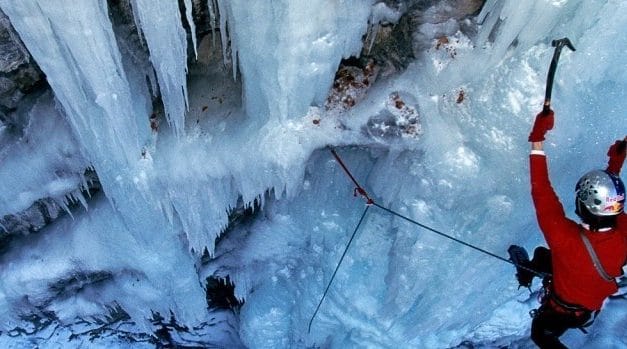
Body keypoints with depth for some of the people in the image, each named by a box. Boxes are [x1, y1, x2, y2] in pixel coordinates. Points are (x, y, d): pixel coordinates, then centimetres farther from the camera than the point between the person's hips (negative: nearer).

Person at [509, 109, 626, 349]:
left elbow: (542, 194, -41)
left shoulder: (566, 239, -48)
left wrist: (537, 142, -38)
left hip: (563, 312, -5)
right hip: (596, 302, 6)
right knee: (542, 254, 27)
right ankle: (528, 272, 57)